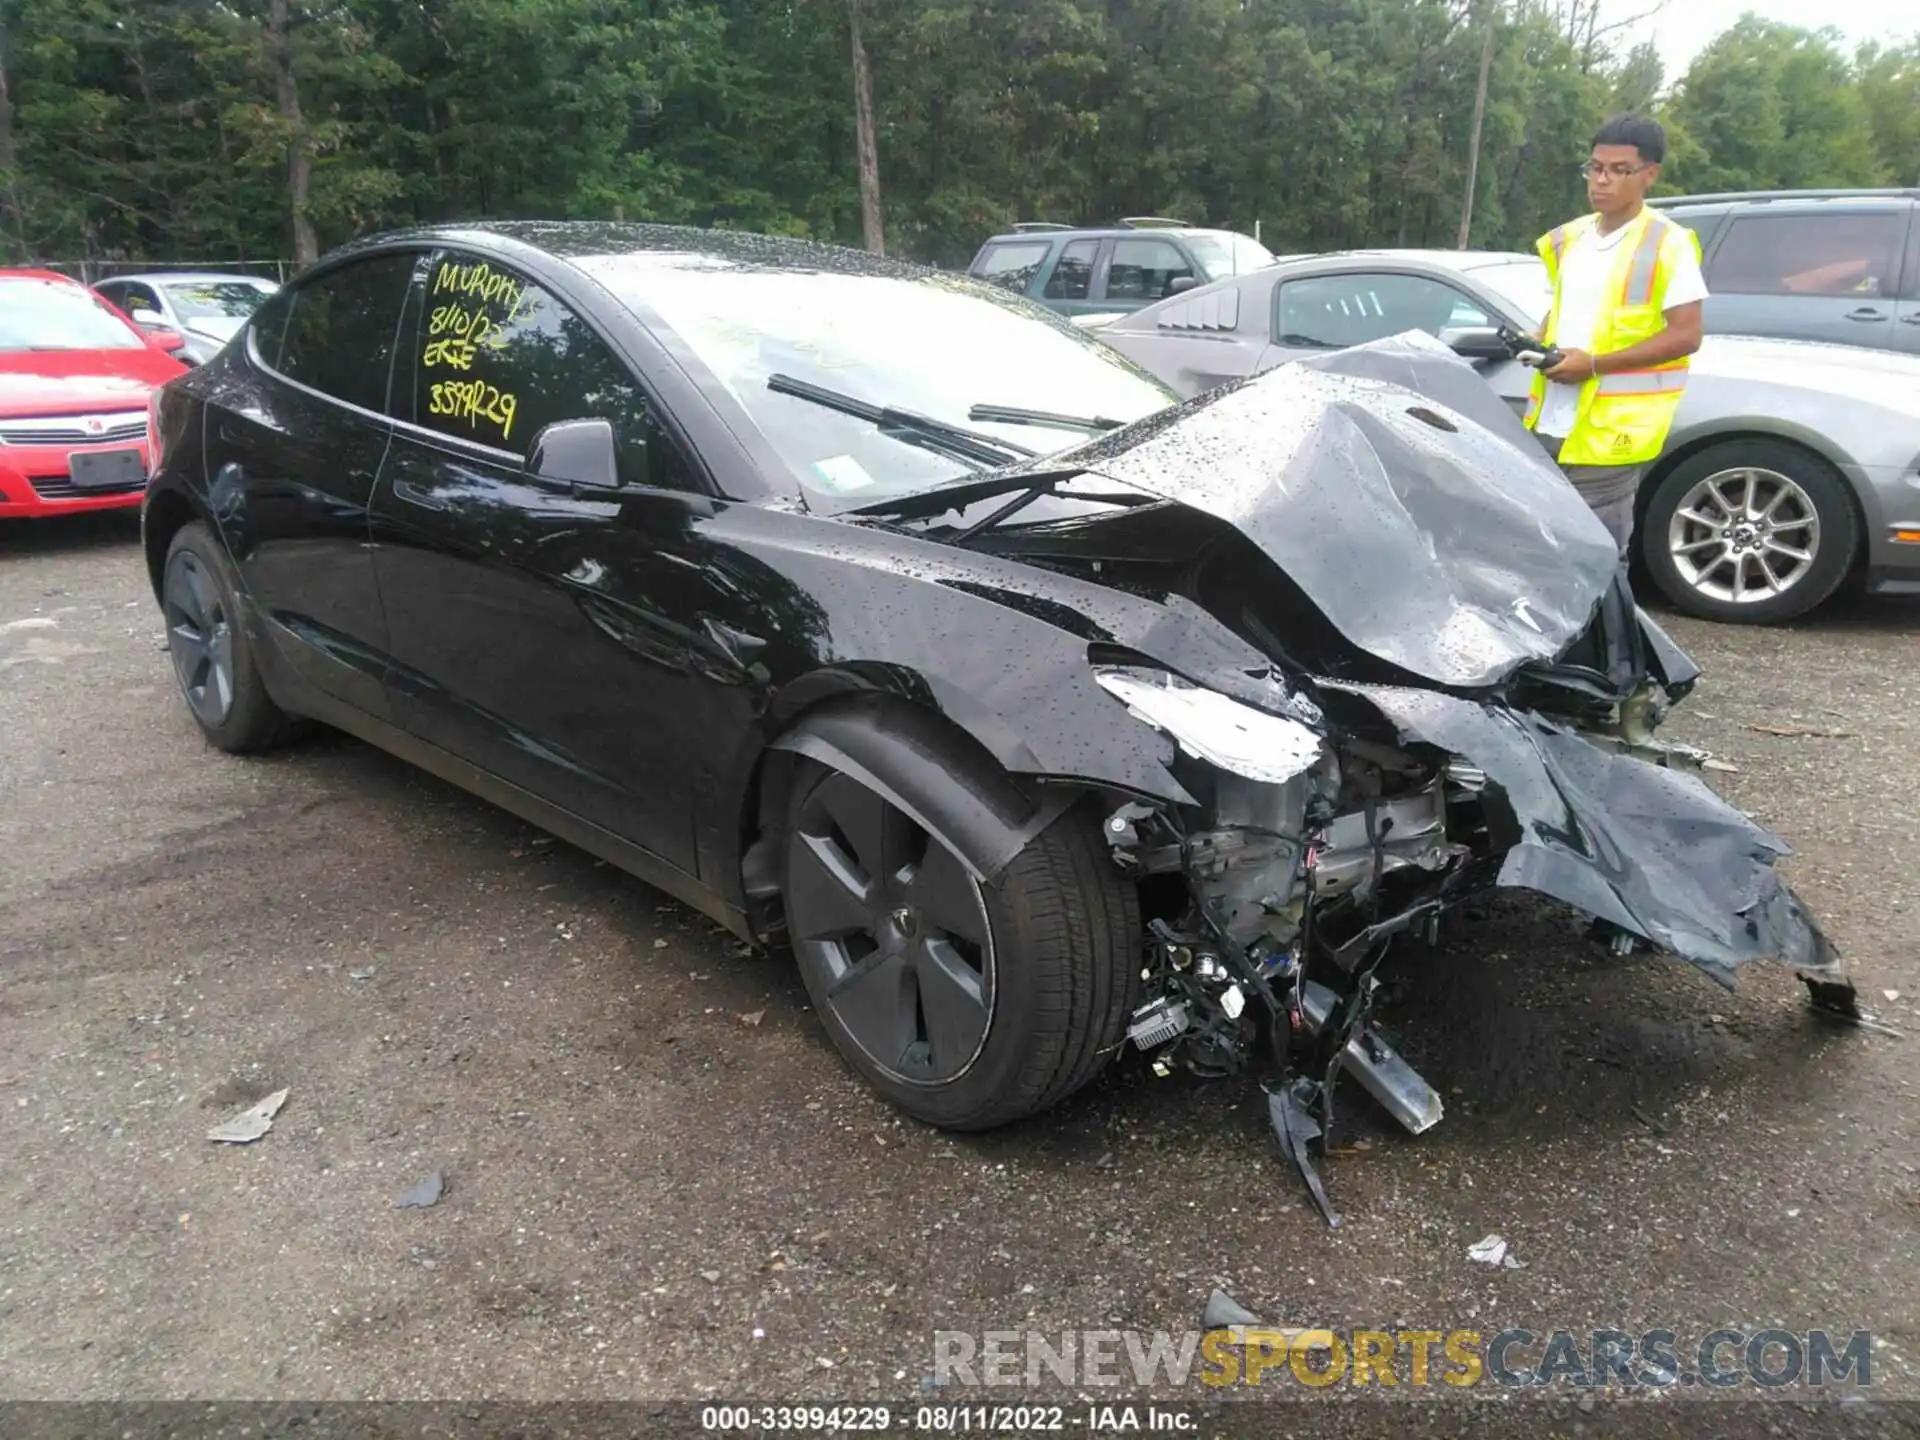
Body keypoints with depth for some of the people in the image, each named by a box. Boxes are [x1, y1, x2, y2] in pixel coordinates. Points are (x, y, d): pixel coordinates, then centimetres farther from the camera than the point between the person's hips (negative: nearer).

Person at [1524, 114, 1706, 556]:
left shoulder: (1667, 243, -7)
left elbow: (1685, 335, -12)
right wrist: (1541, 342, 4)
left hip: (1607, 431, -7)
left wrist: (1593, 364, -18)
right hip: (1550, 420, 7)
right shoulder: (1568, 239, 14)